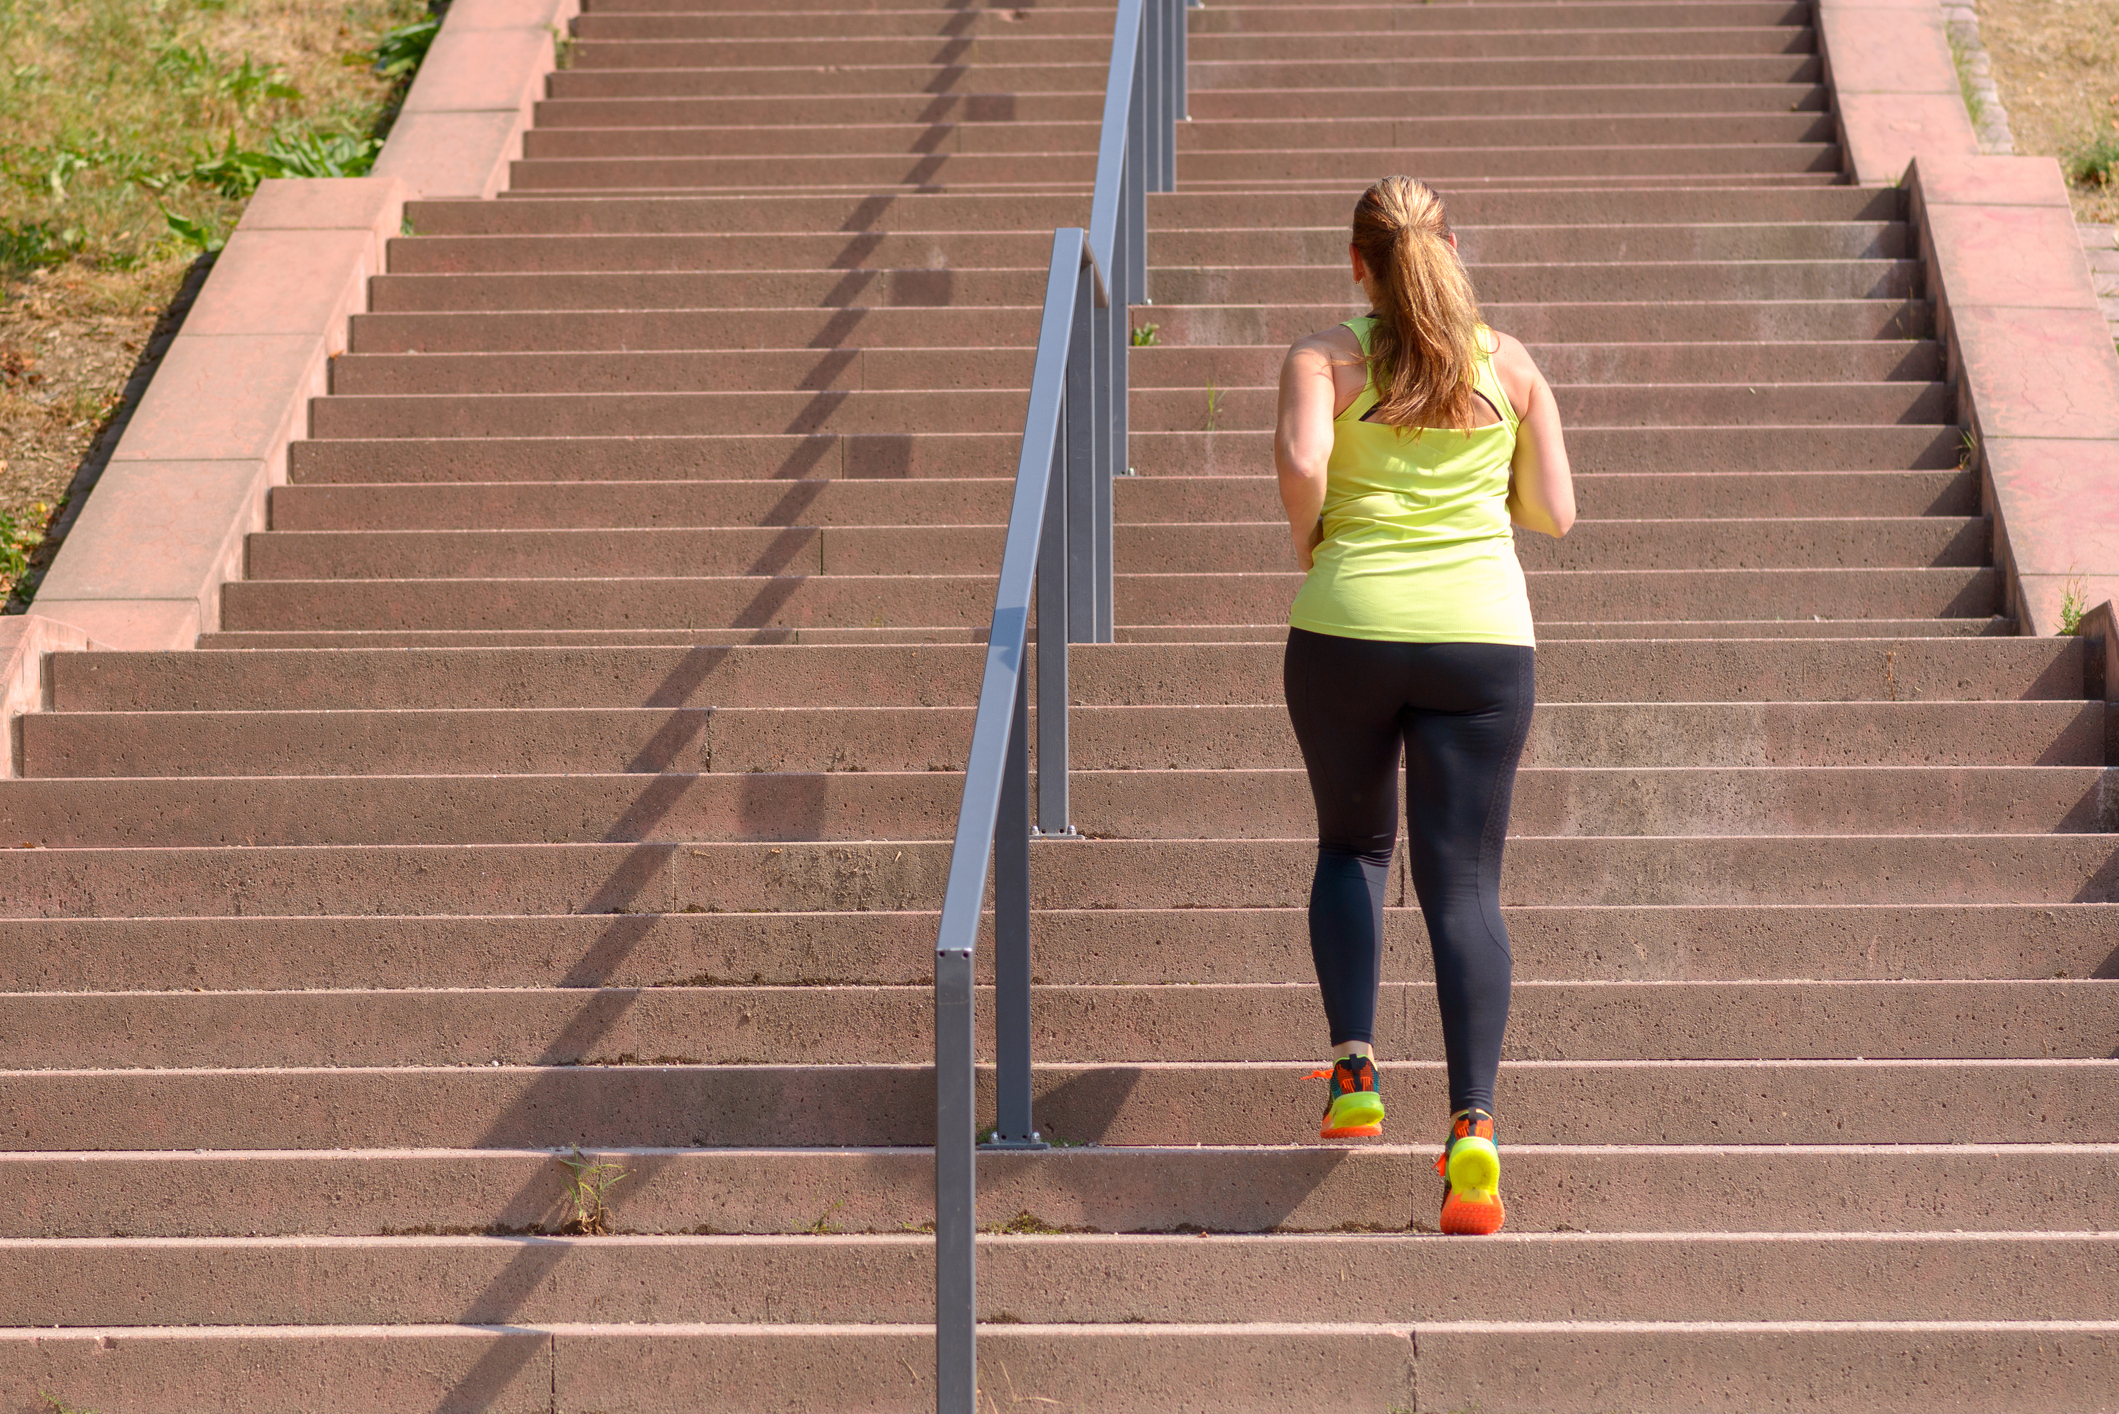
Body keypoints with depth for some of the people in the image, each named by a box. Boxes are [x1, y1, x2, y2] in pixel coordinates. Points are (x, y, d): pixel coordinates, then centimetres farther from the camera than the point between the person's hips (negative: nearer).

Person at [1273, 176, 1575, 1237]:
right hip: (1482, 635, 1)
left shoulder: (1324, 358, 1)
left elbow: (1300, 460, -19)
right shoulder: (1509, 364, 8)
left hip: (1345, 631, 0)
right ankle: (1473, 1122, -18)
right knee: (1463, 882, -1)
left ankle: (1352, 1070, 10)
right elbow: (1555, 512, 8)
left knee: (1351, 845, 24)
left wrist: (1307, 542, 0)